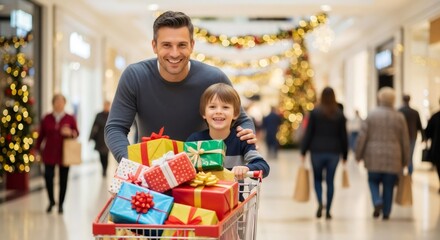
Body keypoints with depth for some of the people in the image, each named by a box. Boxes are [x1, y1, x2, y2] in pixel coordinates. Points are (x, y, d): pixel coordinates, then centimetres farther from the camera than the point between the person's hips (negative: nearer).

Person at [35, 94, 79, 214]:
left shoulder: (70, 118, 3)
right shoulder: (47, 119, 5)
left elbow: (77, 133, 6)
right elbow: (41, 135, 8)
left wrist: (70, 133, -16)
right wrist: (37, 149, 6)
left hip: (64, 153, 0)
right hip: (49, 153, 0)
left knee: (63, 179, 3)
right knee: (48, 176, -7)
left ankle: (60, 204, 16)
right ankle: (51, 201, 16)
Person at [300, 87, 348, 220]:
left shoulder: (315, 112, -3)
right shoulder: (340, 114, 3)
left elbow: (308, 134, -4)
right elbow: (343, 136, 5)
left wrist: (303, 152, 0)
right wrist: (344, 155, 12)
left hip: (317, 151, -1)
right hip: (334, 152, 1)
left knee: (317, 179, 13)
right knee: (330, 181, 7)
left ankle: (320, 202, -10)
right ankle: (328, 211, 6)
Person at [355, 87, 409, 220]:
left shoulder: (371, 115, -2)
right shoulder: (399, 117, 1)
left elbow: (362, 137, -3)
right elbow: (405, 141, 6)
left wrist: (358, 154, 6)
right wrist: (405, 160, 15)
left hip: (374, 156, -1)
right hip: (393, 158, 1)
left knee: (373, 181, 15)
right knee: (388, 186, 9)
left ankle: (377, 201, -8)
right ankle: (386, 212, 11)